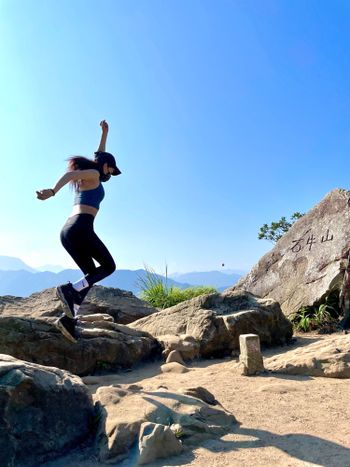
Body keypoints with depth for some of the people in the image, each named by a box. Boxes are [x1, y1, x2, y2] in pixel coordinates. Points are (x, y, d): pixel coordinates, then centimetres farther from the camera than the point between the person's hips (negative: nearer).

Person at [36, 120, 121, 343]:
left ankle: (69, 318, -1)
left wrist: (105, 133, 48)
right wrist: (53, 191, -33)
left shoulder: (88, 178, 28)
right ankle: (69, 289, -15)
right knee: (108, 266, 2)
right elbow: (69, 173, -17)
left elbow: (100, 156, 43)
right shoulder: (93, 174, 3)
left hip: (68, 231, 9)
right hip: (81, 227, -9)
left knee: (91, 274, 11)